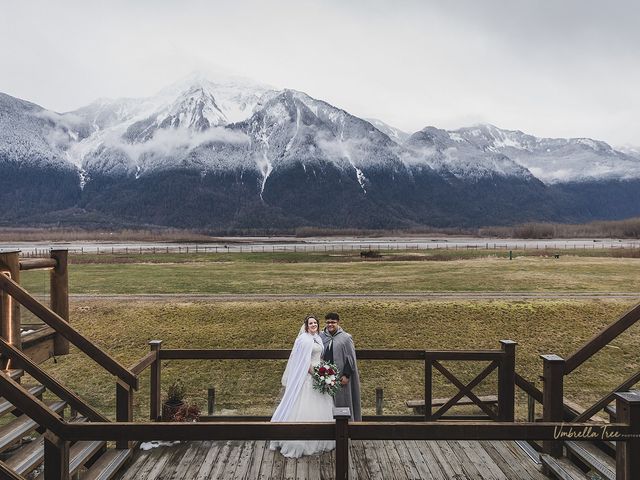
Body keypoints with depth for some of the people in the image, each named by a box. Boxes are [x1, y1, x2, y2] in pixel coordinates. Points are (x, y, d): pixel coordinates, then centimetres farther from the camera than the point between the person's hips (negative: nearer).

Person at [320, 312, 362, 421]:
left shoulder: (346, 338, -2)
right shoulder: (320, 337, 6)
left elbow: (350, 359, -4)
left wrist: (346, 375, -11)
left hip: (340, 378, -2)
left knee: (341, 402, 3)